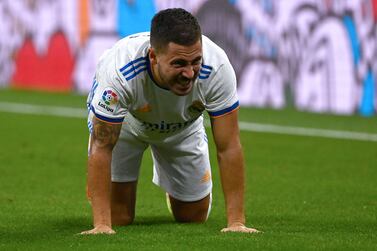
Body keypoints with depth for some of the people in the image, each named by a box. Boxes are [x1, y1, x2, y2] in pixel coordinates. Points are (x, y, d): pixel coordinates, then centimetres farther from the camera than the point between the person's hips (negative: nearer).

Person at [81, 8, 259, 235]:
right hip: (122, 122, -2)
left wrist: (237, 222, -35)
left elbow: (229, 147, -31)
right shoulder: (118, 70, -45)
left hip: (183, 127, 2)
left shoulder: (217, 69, -40)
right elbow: (101, 147, -35)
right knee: (118, 217, -6)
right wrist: (102, 225, -40)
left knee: (193, 217, 7)